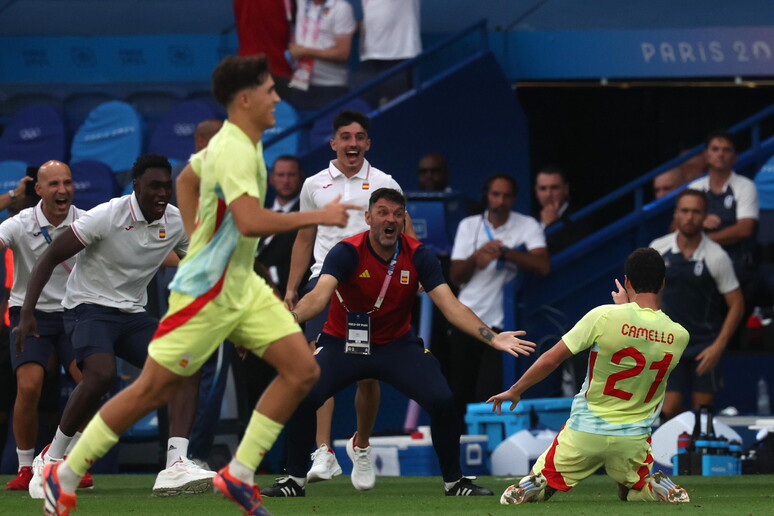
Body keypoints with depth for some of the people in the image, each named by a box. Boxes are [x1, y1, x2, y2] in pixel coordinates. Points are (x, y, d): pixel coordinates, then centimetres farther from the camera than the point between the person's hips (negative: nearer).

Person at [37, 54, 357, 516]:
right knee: (153, 390, -1)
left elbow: (186, 180, 25)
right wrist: (318, 217, -28)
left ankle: (239, 474, 3)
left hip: (242, 287, 9)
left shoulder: (234, 143, 8)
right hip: (205, 292, -9)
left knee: (302, 370, -3)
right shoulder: (234, 152, -23)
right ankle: (65, 475, 13)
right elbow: (252, 221, -36)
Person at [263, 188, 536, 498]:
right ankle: (295, 480, -4)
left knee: (441, 401, -18)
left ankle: (453, 481, 4)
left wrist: (492, 338, -27)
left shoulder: (417, 256, -9)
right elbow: (319, 296, -32)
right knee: (302, 397, -25)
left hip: (397, 345, 2)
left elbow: (450, 306, -13)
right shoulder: (347, 252, -17)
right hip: (343, 343, -2)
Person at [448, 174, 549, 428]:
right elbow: (455, 276, 5)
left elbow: (543, 265, -14)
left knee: (490, 395, -11)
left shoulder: (527, 226, 2)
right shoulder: (469, 226, 10)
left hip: (501, 322, -3)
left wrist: (504, 252, -22)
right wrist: (475, 259, -16)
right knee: (459, 391, 6)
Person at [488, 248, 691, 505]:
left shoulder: (605, 316, -15)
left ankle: (521, 492, -22)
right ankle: (670, 494, -3)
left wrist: (514, 391, 4)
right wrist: (625, 306, 15)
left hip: (585, 431, -2)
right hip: (633, 439, 2)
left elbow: (551, 359, -9)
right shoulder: (679, 336, -6)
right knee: (635, 491, 29)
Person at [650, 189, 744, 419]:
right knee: (670, 409, -6)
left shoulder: (716, 257, -9)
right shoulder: (658, 249, -1)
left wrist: (718, 346, -12)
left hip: (705, 346, -2)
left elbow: (736, 305, -4)